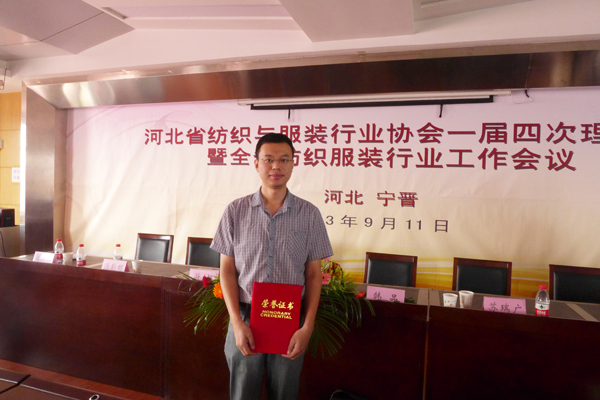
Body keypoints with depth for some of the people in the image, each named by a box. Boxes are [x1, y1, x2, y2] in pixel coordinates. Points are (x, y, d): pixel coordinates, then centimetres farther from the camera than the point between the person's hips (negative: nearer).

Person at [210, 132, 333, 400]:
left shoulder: (309, 214, -2)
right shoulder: (236, 211, -2)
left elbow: (313, 274, 1)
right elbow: (227, 270, 0)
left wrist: (307, 327, -5)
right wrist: (237, 323, -7)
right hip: (244, 319, 0)